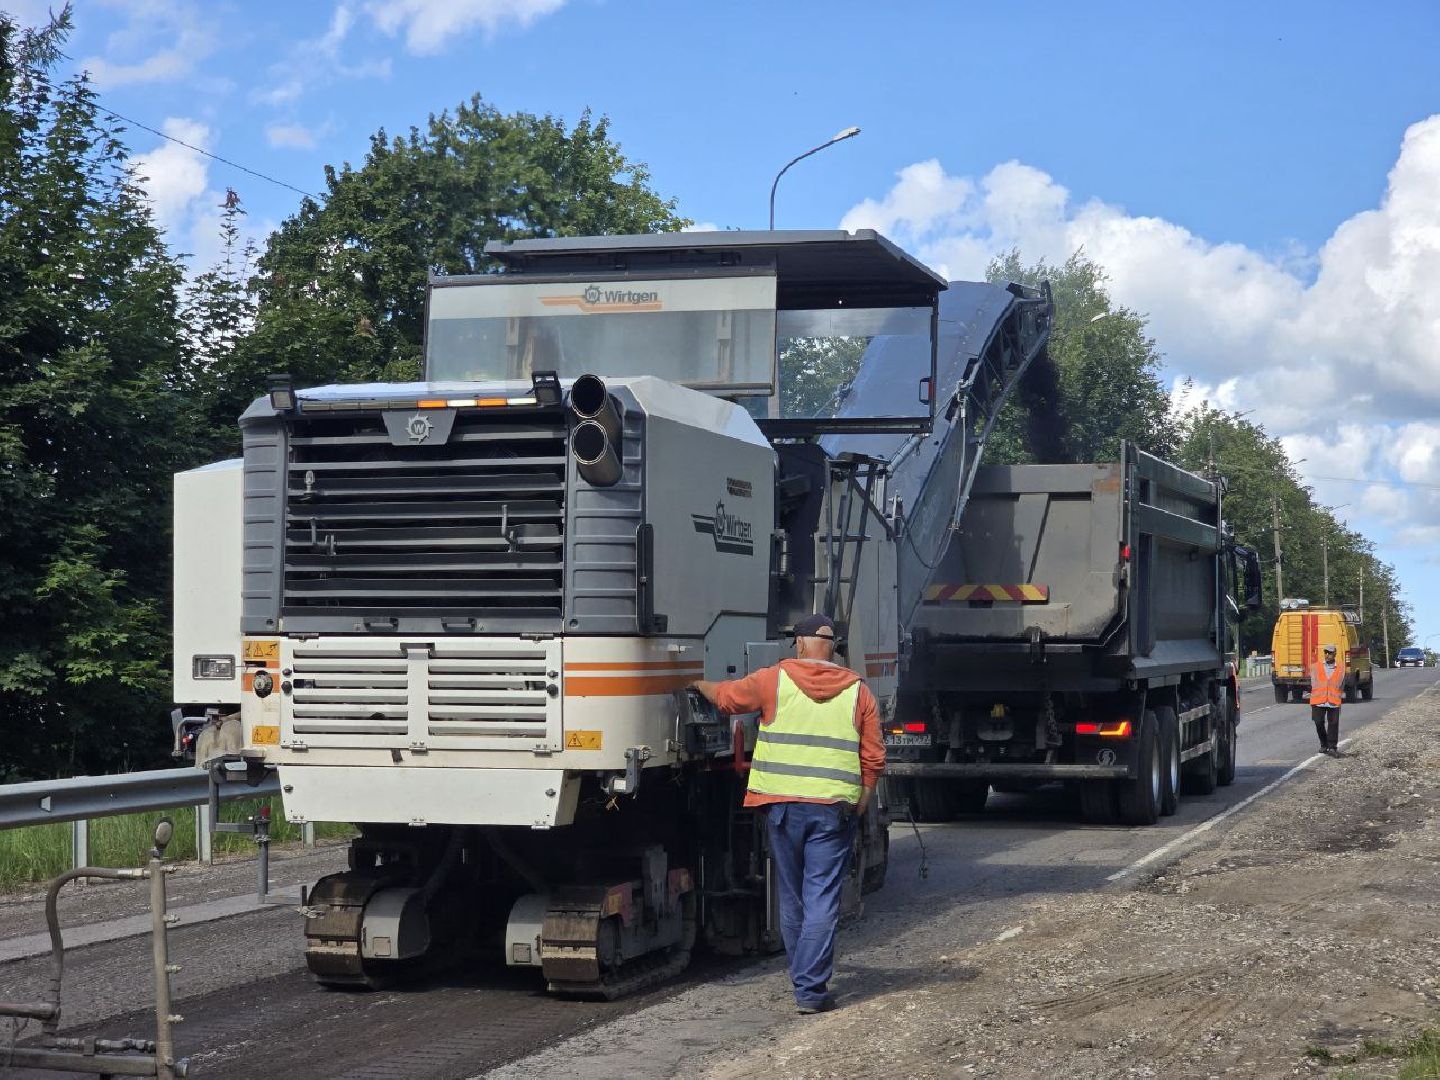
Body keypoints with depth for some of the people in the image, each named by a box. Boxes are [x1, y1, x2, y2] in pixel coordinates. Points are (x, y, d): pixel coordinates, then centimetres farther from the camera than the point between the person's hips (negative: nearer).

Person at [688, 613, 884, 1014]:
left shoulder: (774, 680, 1)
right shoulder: (858, 691, 3)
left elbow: (725, 697, 15)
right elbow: (874, 759, 3)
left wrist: (698, 684, 35)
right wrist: (862, 804, 12)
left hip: (783, 805, 1)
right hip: (835, 808, -1)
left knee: (792, 898, 15)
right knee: (822, 900, -1)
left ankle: (804, 978, 27)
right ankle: (811, 990, -6)